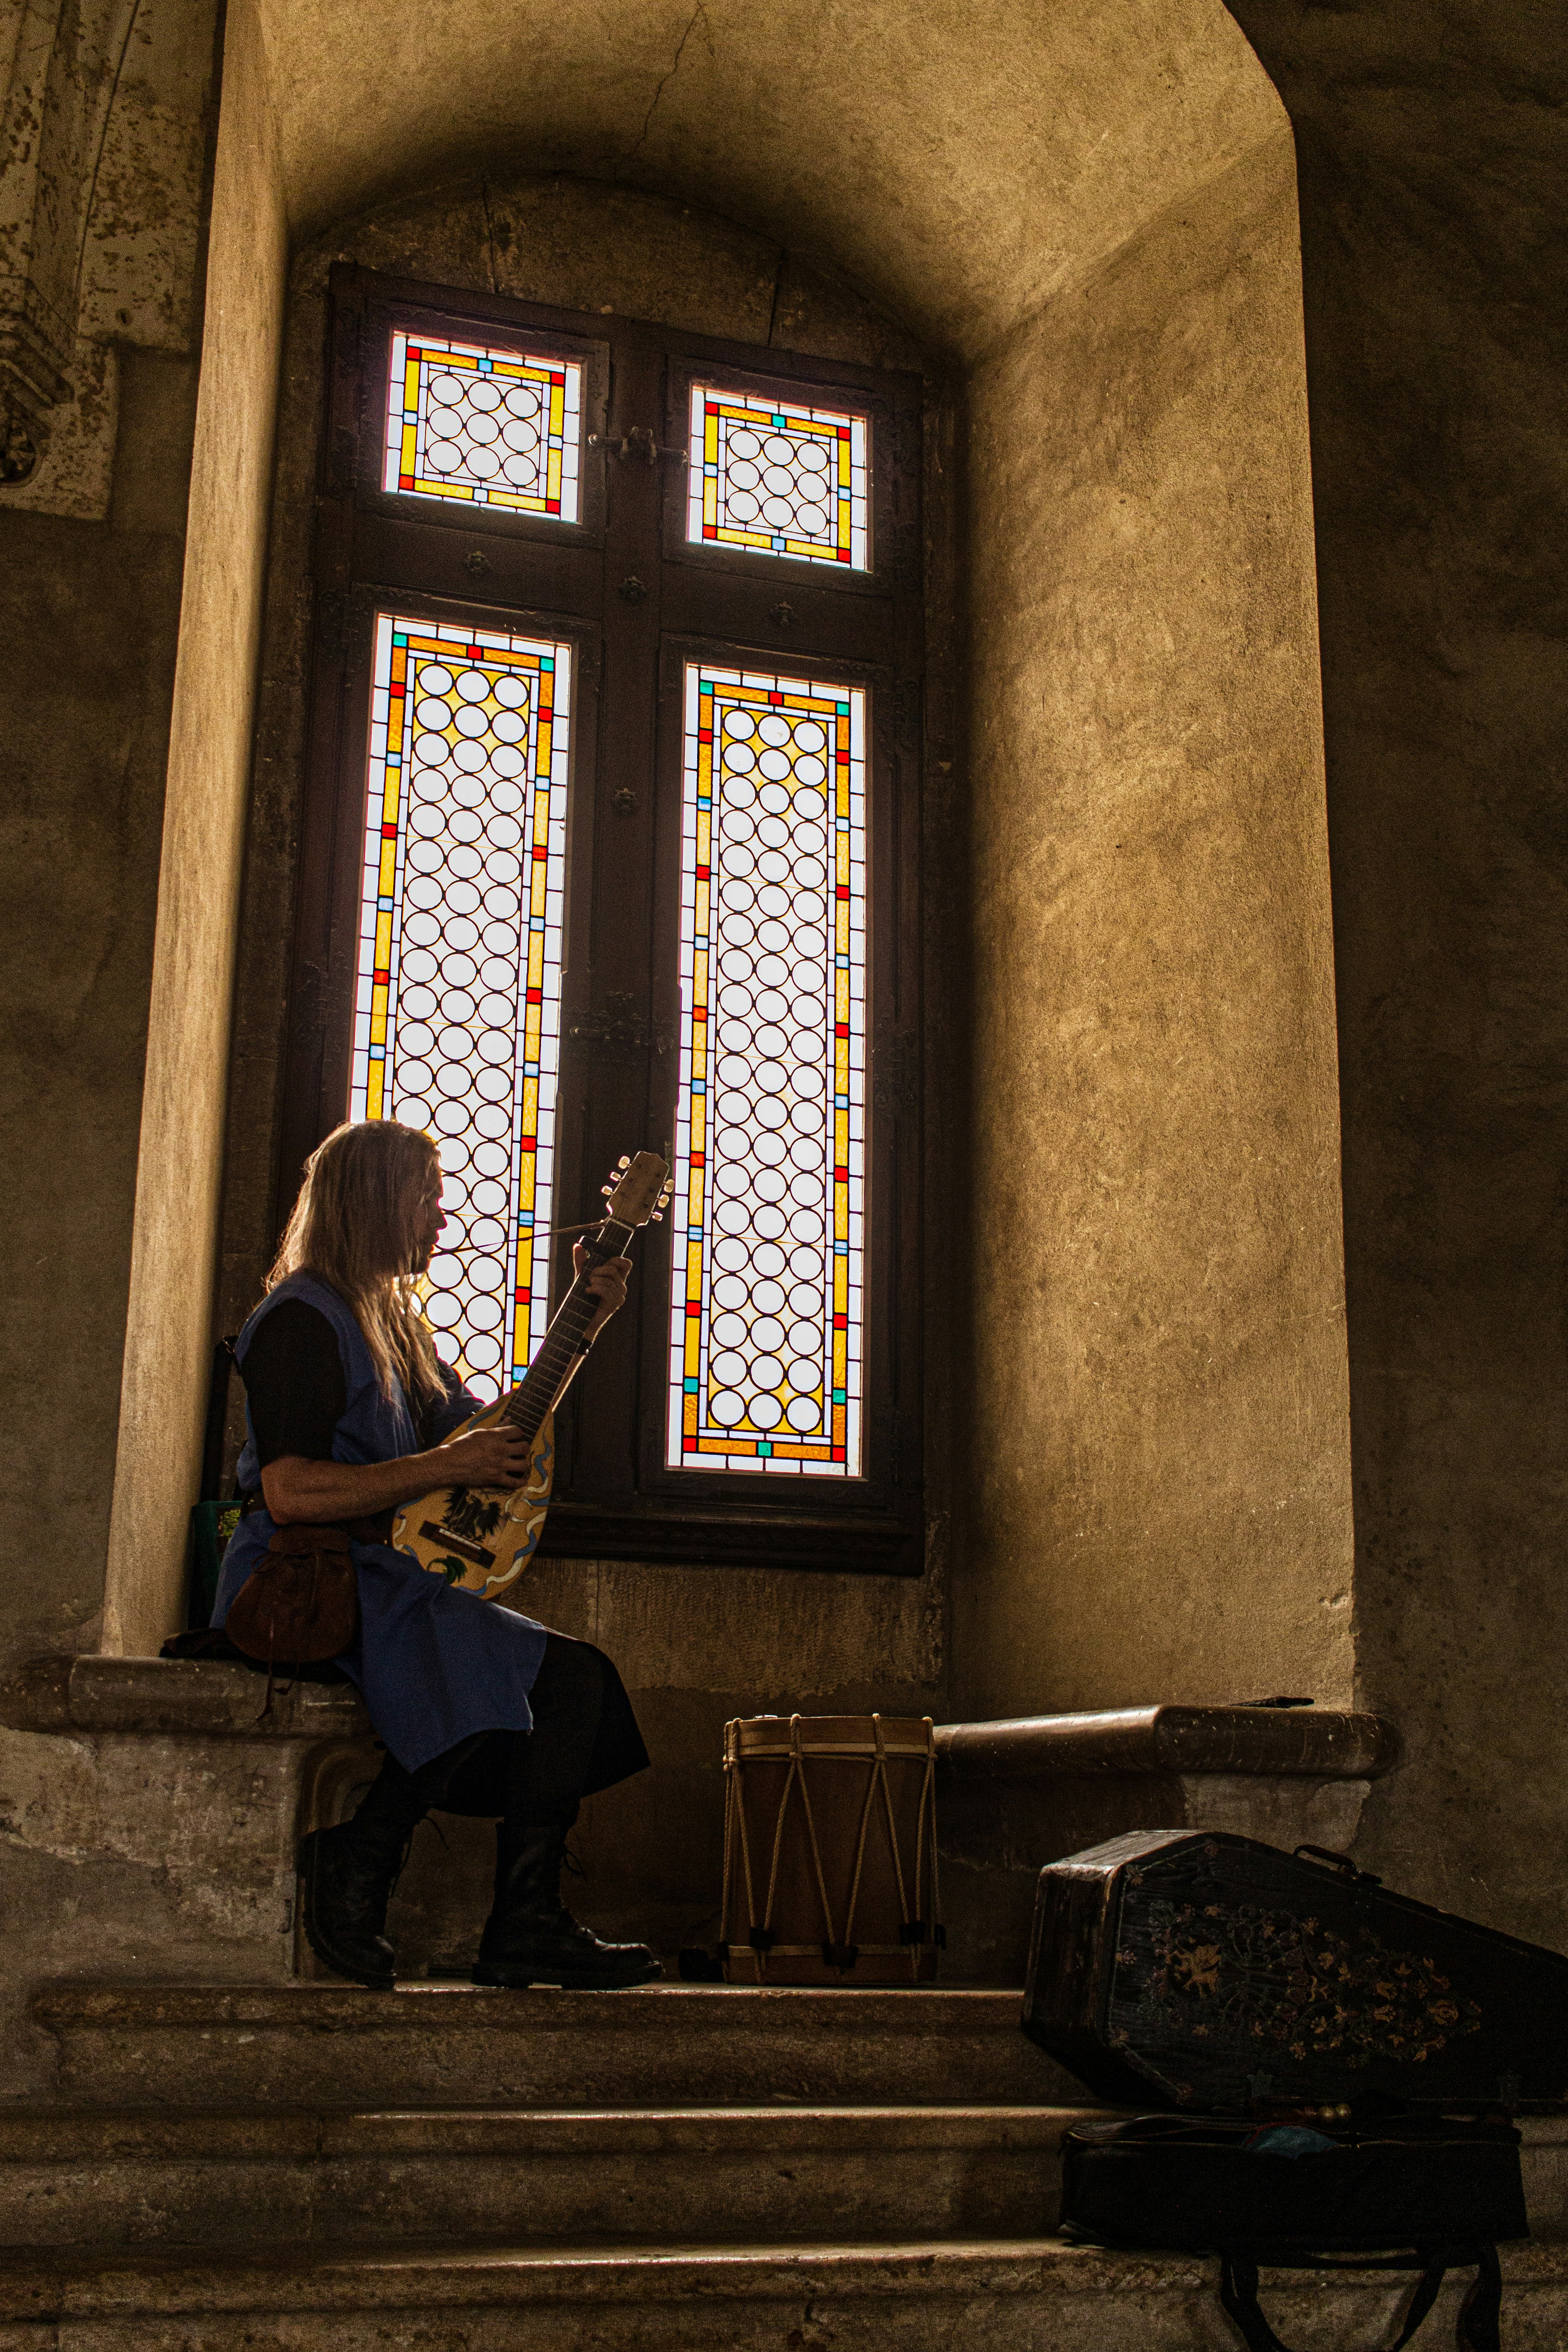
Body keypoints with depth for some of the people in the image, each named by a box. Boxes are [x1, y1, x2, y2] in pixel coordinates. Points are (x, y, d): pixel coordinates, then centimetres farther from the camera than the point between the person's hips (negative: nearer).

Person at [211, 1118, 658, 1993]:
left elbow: (498, 1430, 26)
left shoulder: (393, 1322, 19)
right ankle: (355, 1864, -16)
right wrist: (448, 1468, -21)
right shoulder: (305, 1319, -11)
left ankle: (528, 1924, -6)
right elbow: (289, 1493, -22)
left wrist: (585, 1324, 17)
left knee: (575, 1676, -3)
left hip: (385, 1583, 10)